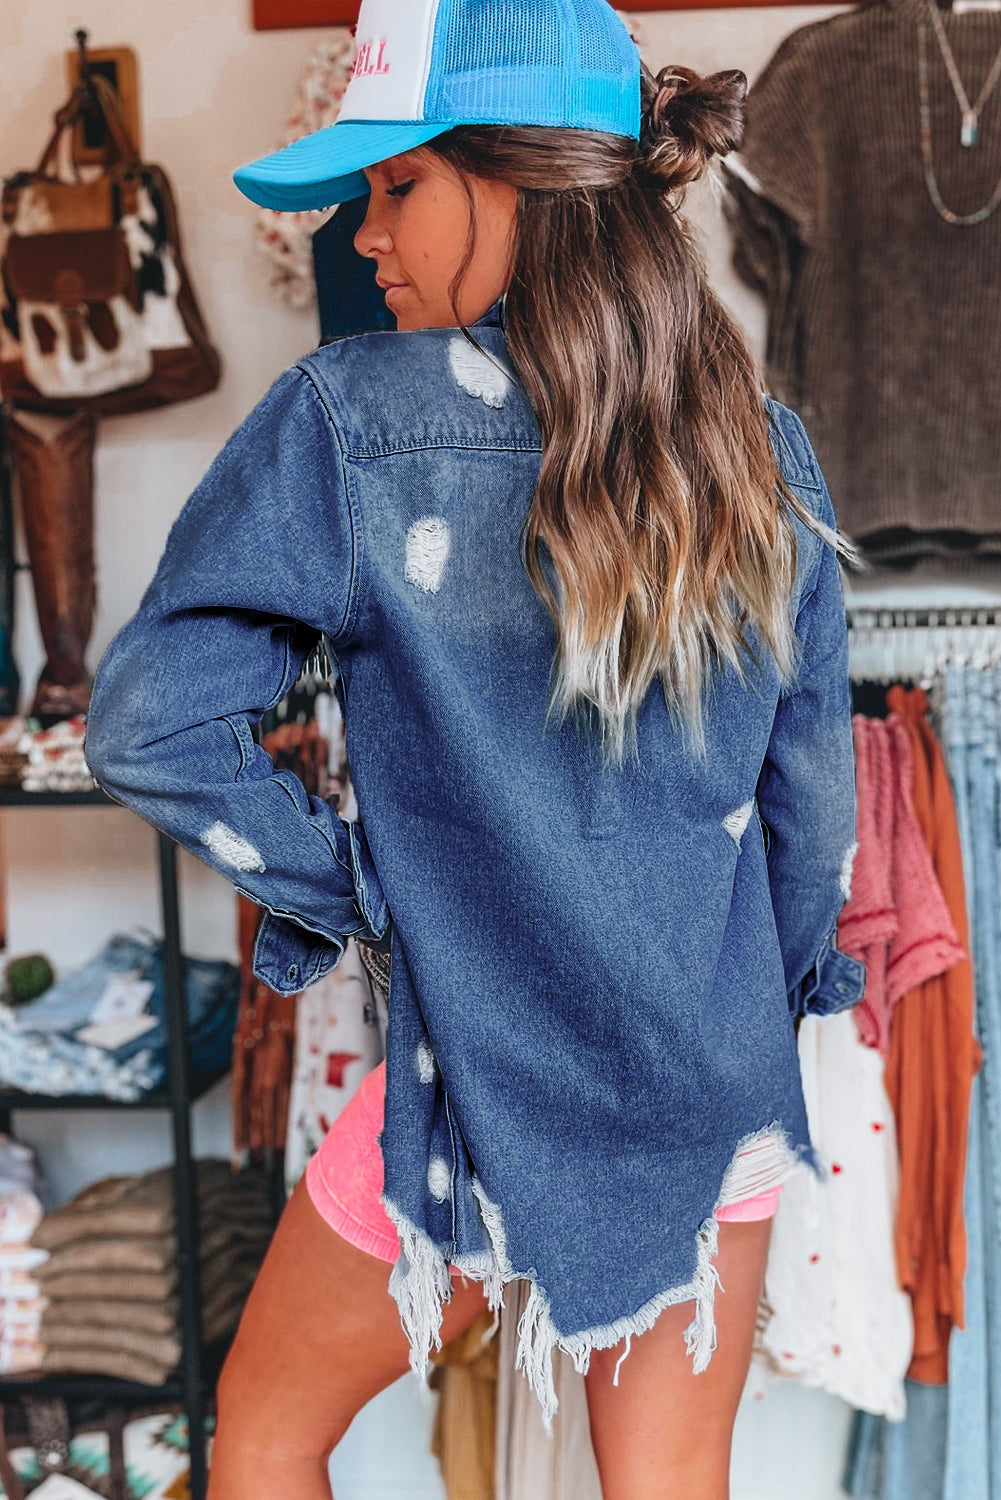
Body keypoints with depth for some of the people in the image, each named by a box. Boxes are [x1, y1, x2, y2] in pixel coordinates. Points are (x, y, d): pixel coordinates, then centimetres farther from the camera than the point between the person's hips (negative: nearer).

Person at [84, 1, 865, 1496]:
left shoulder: (351, 421, -16)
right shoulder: (764, 451, -3)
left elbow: (147, 725, -17)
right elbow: (811, 797, 3)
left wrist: (334, 886, -3)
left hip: (490, 1093, -4)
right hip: (721, 1092, 4)